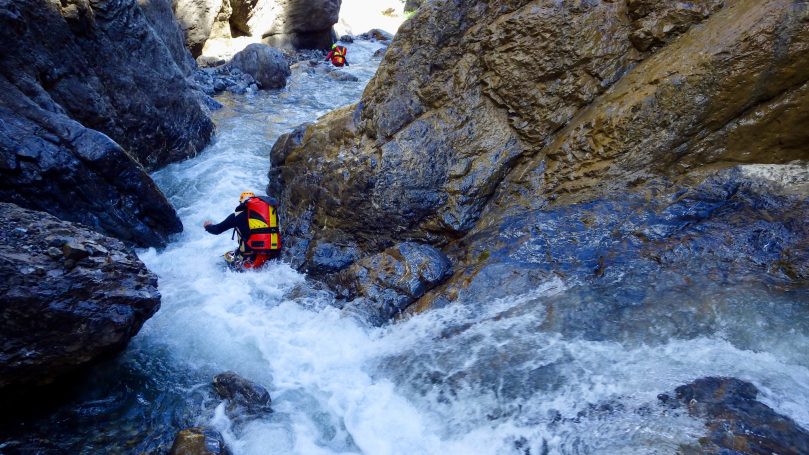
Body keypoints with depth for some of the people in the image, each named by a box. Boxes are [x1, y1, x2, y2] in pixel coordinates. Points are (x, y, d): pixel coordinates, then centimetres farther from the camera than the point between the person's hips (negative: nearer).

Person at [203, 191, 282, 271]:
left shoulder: (238, 214, 4)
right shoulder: (271, 209, 11)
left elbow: (217, 230, 13)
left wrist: (208, 226, 36)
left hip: (251, 259, -4)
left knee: (228, 256, 24)